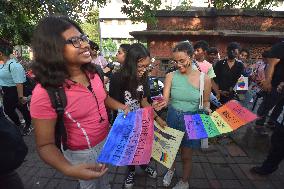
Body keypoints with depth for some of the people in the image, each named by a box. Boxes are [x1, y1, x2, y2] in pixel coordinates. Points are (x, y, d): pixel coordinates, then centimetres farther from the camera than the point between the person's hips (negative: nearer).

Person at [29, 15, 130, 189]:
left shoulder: (93, 72, -11)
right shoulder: (45, 93, -30)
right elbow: (45, 144, -23)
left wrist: (121, 106, -8)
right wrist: (69, 169, -38)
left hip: (107, 139, 6)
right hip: (83, 153, -5)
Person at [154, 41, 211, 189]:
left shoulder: (204, 79, -11)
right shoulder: (170, 76, -8)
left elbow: (205, 102, 3)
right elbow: (165, 99, -16)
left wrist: (207, 109, -17)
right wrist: (161, 103, -37)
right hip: (172, 118, 2)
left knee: (186, 155, 14)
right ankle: (171, 170, 55)